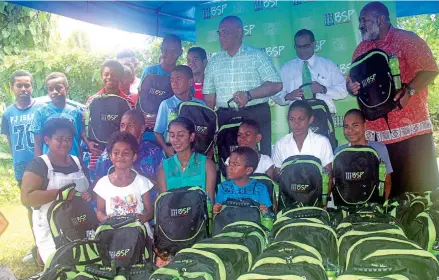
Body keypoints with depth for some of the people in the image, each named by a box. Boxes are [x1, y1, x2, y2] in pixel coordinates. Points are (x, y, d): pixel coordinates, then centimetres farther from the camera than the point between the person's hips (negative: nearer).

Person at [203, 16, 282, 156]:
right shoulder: (213, 62, 13)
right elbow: (209, 96, 12)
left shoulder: (257, 56, 1)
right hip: (225, 117, 3)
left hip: (256, 116, -3)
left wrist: (249, 95, -18)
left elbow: (276, 85, -7)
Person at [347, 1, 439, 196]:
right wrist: (352, 87, -5)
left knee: (419, 188, -2)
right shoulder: (362, 49, 15)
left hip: (410, 129, -5)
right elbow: (351, 80, 18)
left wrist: (408, 92, -24)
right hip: (374, 133, 5)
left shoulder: (406, 40, -2)